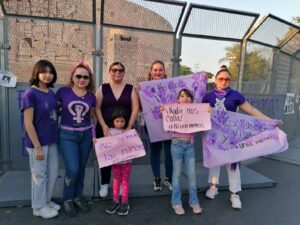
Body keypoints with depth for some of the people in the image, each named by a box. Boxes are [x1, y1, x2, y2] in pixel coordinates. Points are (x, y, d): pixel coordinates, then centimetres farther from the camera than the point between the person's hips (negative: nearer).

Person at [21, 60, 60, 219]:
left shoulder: (51, 93, 5)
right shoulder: (30, 94, -15)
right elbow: (28, 123, -18)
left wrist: (57, 137, 8)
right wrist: (37, 147, -17)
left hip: (52, 140, 7)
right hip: (38, 142, -7)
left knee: (53, 172, 17)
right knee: (39, 174, 9)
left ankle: (46, 200, 38)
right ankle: (39, 207, 29)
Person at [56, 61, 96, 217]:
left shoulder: (91, 97, 3)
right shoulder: (63, 92, -6)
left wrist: (94, 136, 8)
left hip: (86, 135, 3)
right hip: (67, 135, -3)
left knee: (81, 169, 12)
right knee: (72, 169, -8)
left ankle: (78, 197, 32)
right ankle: (67, 199, 19)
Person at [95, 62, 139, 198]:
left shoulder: (130, 89, 3)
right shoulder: (103, 88, 4)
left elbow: (135, 109, -2)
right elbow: (97, 108, -2)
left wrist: (129, 128, -11)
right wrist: (103, 126, -14)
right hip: (105, 129, 0)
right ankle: (104, 184, 26)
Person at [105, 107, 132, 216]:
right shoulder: (109, 132, -2)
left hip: (126, 161, -1)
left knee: (125, 181, 9)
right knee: (116, 181, 15)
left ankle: (124, 203, 21)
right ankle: (115, 201, 28)